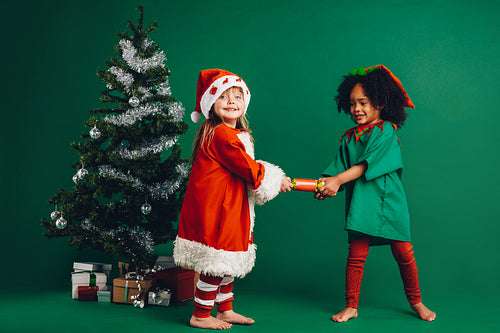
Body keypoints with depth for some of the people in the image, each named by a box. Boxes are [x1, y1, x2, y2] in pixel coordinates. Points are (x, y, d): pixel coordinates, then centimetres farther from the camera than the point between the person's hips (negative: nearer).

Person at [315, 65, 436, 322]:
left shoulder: (386, 130, -5)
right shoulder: (349, 138, 11)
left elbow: (368, 163, -15)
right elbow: (337, 168, 4)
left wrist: (338, 180, -22)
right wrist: (326, 183, -17)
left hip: (387, 199, -3)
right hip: (360, 202, 3)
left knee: (403, 253, 4)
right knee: (356, 253, -1)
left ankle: (415, 302, 24)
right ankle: (351, 306, 11)